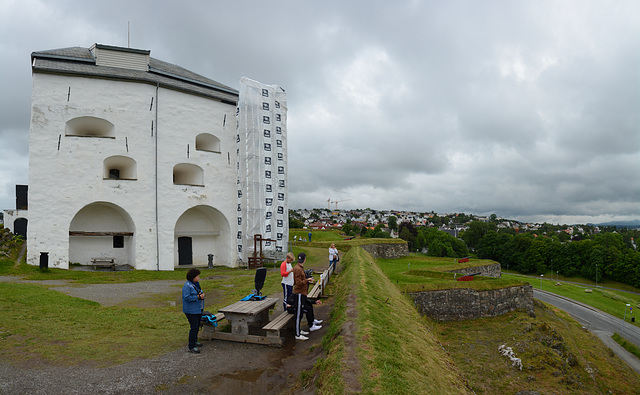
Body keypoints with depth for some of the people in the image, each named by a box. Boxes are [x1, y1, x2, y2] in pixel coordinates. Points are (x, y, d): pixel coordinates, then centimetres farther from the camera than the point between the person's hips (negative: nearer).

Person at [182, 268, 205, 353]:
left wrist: (201, 295, -2)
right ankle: (191, 347, -1)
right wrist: (197, 297, -24)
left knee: (197, 326, 19)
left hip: (198, 310, 9)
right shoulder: (187, 286, -17)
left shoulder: (196, 284, 9)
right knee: (194, 327, -8)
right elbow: (186, 297, -24)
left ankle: (194, 341, 36)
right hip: (191, 311, -9)